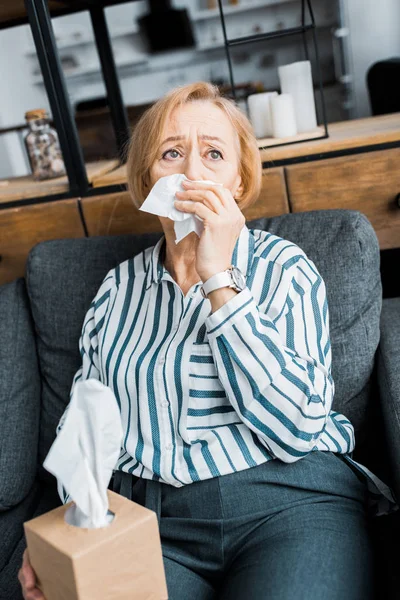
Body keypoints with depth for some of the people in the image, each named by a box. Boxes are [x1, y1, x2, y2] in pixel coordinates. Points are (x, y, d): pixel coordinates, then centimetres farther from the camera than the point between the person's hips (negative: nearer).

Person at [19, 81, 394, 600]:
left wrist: (219, 278, -15)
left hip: (288, 503, -1)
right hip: (146, 520, 2)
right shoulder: (120, 286, 10)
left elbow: (295, 429, -13)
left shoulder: (285, 268, 0)